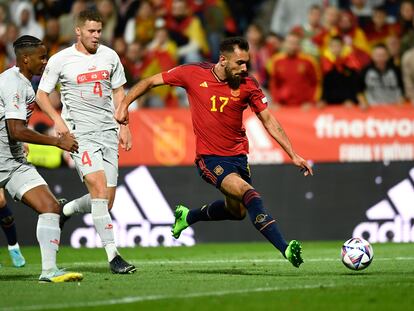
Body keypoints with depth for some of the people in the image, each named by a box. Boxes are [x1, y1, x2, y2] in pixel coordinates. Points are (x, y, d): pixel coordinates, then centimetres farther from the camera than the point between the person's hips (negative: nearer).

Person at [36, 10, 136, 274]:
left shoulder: (109, 56, 9)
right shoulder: (60, 60, -2)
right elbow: (42, 95, 5)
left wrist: (124, 126, 12)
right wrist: (58, 120, -10)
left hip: (108, 132, 5)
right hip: (80, 133, -5)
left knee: (107, 201, 2)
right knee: (99, 188, -21)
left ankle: (65, 210, 32)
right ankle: (113, 256, -21)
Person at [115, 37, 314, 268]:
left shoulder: (248, 85, -6)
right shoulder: (193, 73, -11)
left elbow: (269, 121, -1)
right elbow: (150, 82, 1)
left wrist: (293, 155, -6)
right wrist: (124, 105, -4)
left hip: (238, 156, 5)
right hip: (210, 158, -5)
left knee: (237, 211, 19)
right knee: (251, 195, -25)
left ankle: (188, 216, 45)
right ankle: (285, 248, -30)